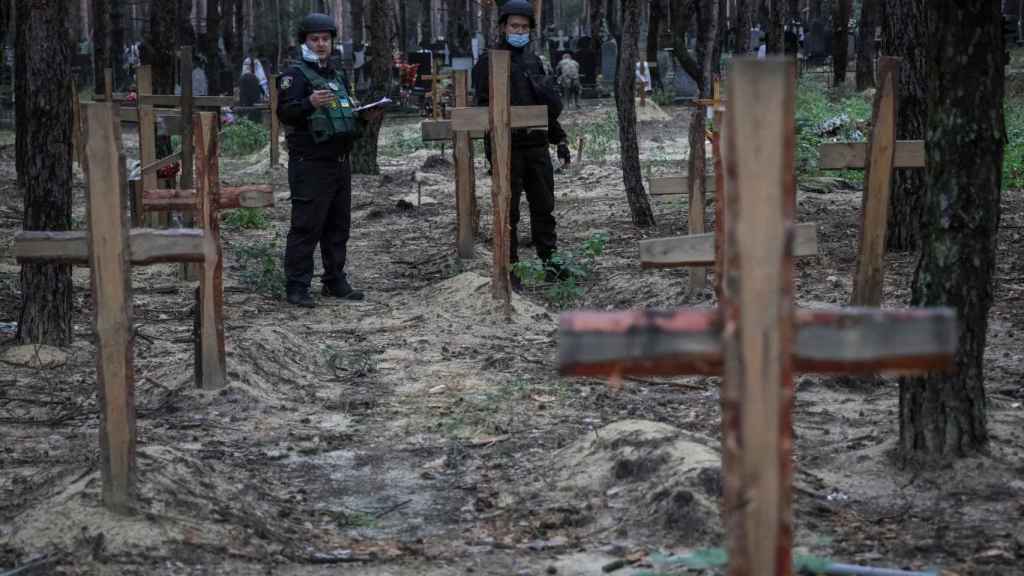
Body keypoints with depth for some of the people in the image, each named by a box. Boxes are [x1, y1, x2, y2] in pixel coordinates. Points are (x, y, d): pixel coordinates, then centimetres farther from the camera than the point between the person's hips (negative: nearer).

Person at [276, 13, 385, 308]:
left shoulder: (338, 76, 20)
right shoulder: (295, 74, -6)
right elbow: (285, 112, -19)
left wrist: (364, 117, 9)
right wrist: (310, 102, -37)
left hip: (340, 162, 8)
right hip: (310, 164, -8)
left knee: (338, 226, 12)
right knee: (306, 227, -8)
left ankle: (335, 281, 21)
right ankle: (297, 287, -5)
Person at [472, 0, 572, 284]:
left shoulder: (533, 62, 16)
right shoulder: (489, 63, -2)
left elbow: (550, 106, 22)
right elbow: (483, 107, -9)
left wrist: (559, 139, 18)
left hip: (537, 145, 6)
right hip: (507, 148, -5)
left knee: (544, 207, 8)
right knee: (508, 210, -1)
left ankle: (549, 260, 16)